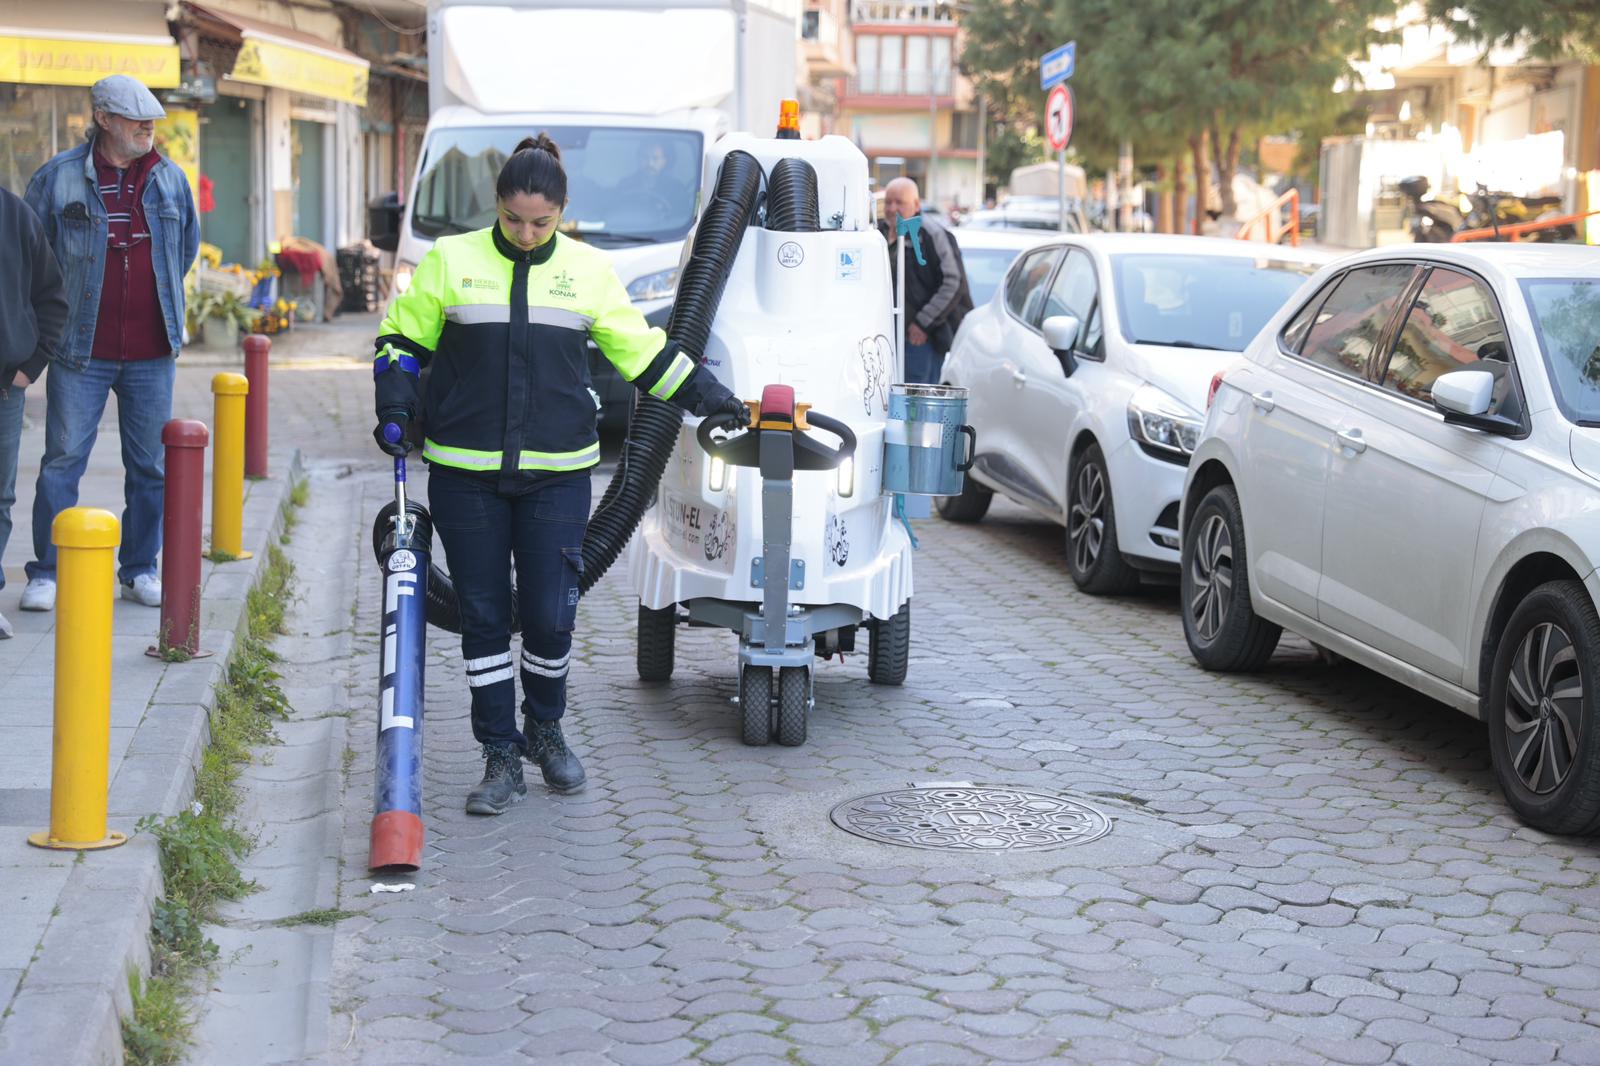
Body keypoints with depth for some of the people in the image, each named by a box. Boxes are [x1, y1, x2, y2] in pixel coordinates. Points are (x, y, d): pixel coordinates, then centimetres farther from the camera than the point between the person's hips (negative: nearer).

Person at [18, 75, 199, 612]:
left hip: (151, 351, 3)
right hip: (82, 349, -3)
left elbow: (188, 246, 21)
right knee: (63, 459, -1)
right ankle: (47, 572, 7)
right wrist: (62, 312, 8)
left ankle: (140, 569, 19)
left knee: (150, 464, 7)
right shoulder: (58, 177, -3)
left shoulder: (170, 179, 6)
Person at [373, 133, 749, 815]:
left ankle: (545, 729, 25)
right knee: (483, 618, 3)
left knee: (551, 617, -2)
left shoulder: (588, 271, 6)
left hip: (557, 475, 0)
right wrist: (397, 407, -2)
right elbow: (402, 338, 11)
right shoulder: (451, 260, 3)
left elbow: (640, 350, 14)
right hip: (465, 476, 0)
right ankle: (501, 758, 14)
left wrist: (708, 395, 12)